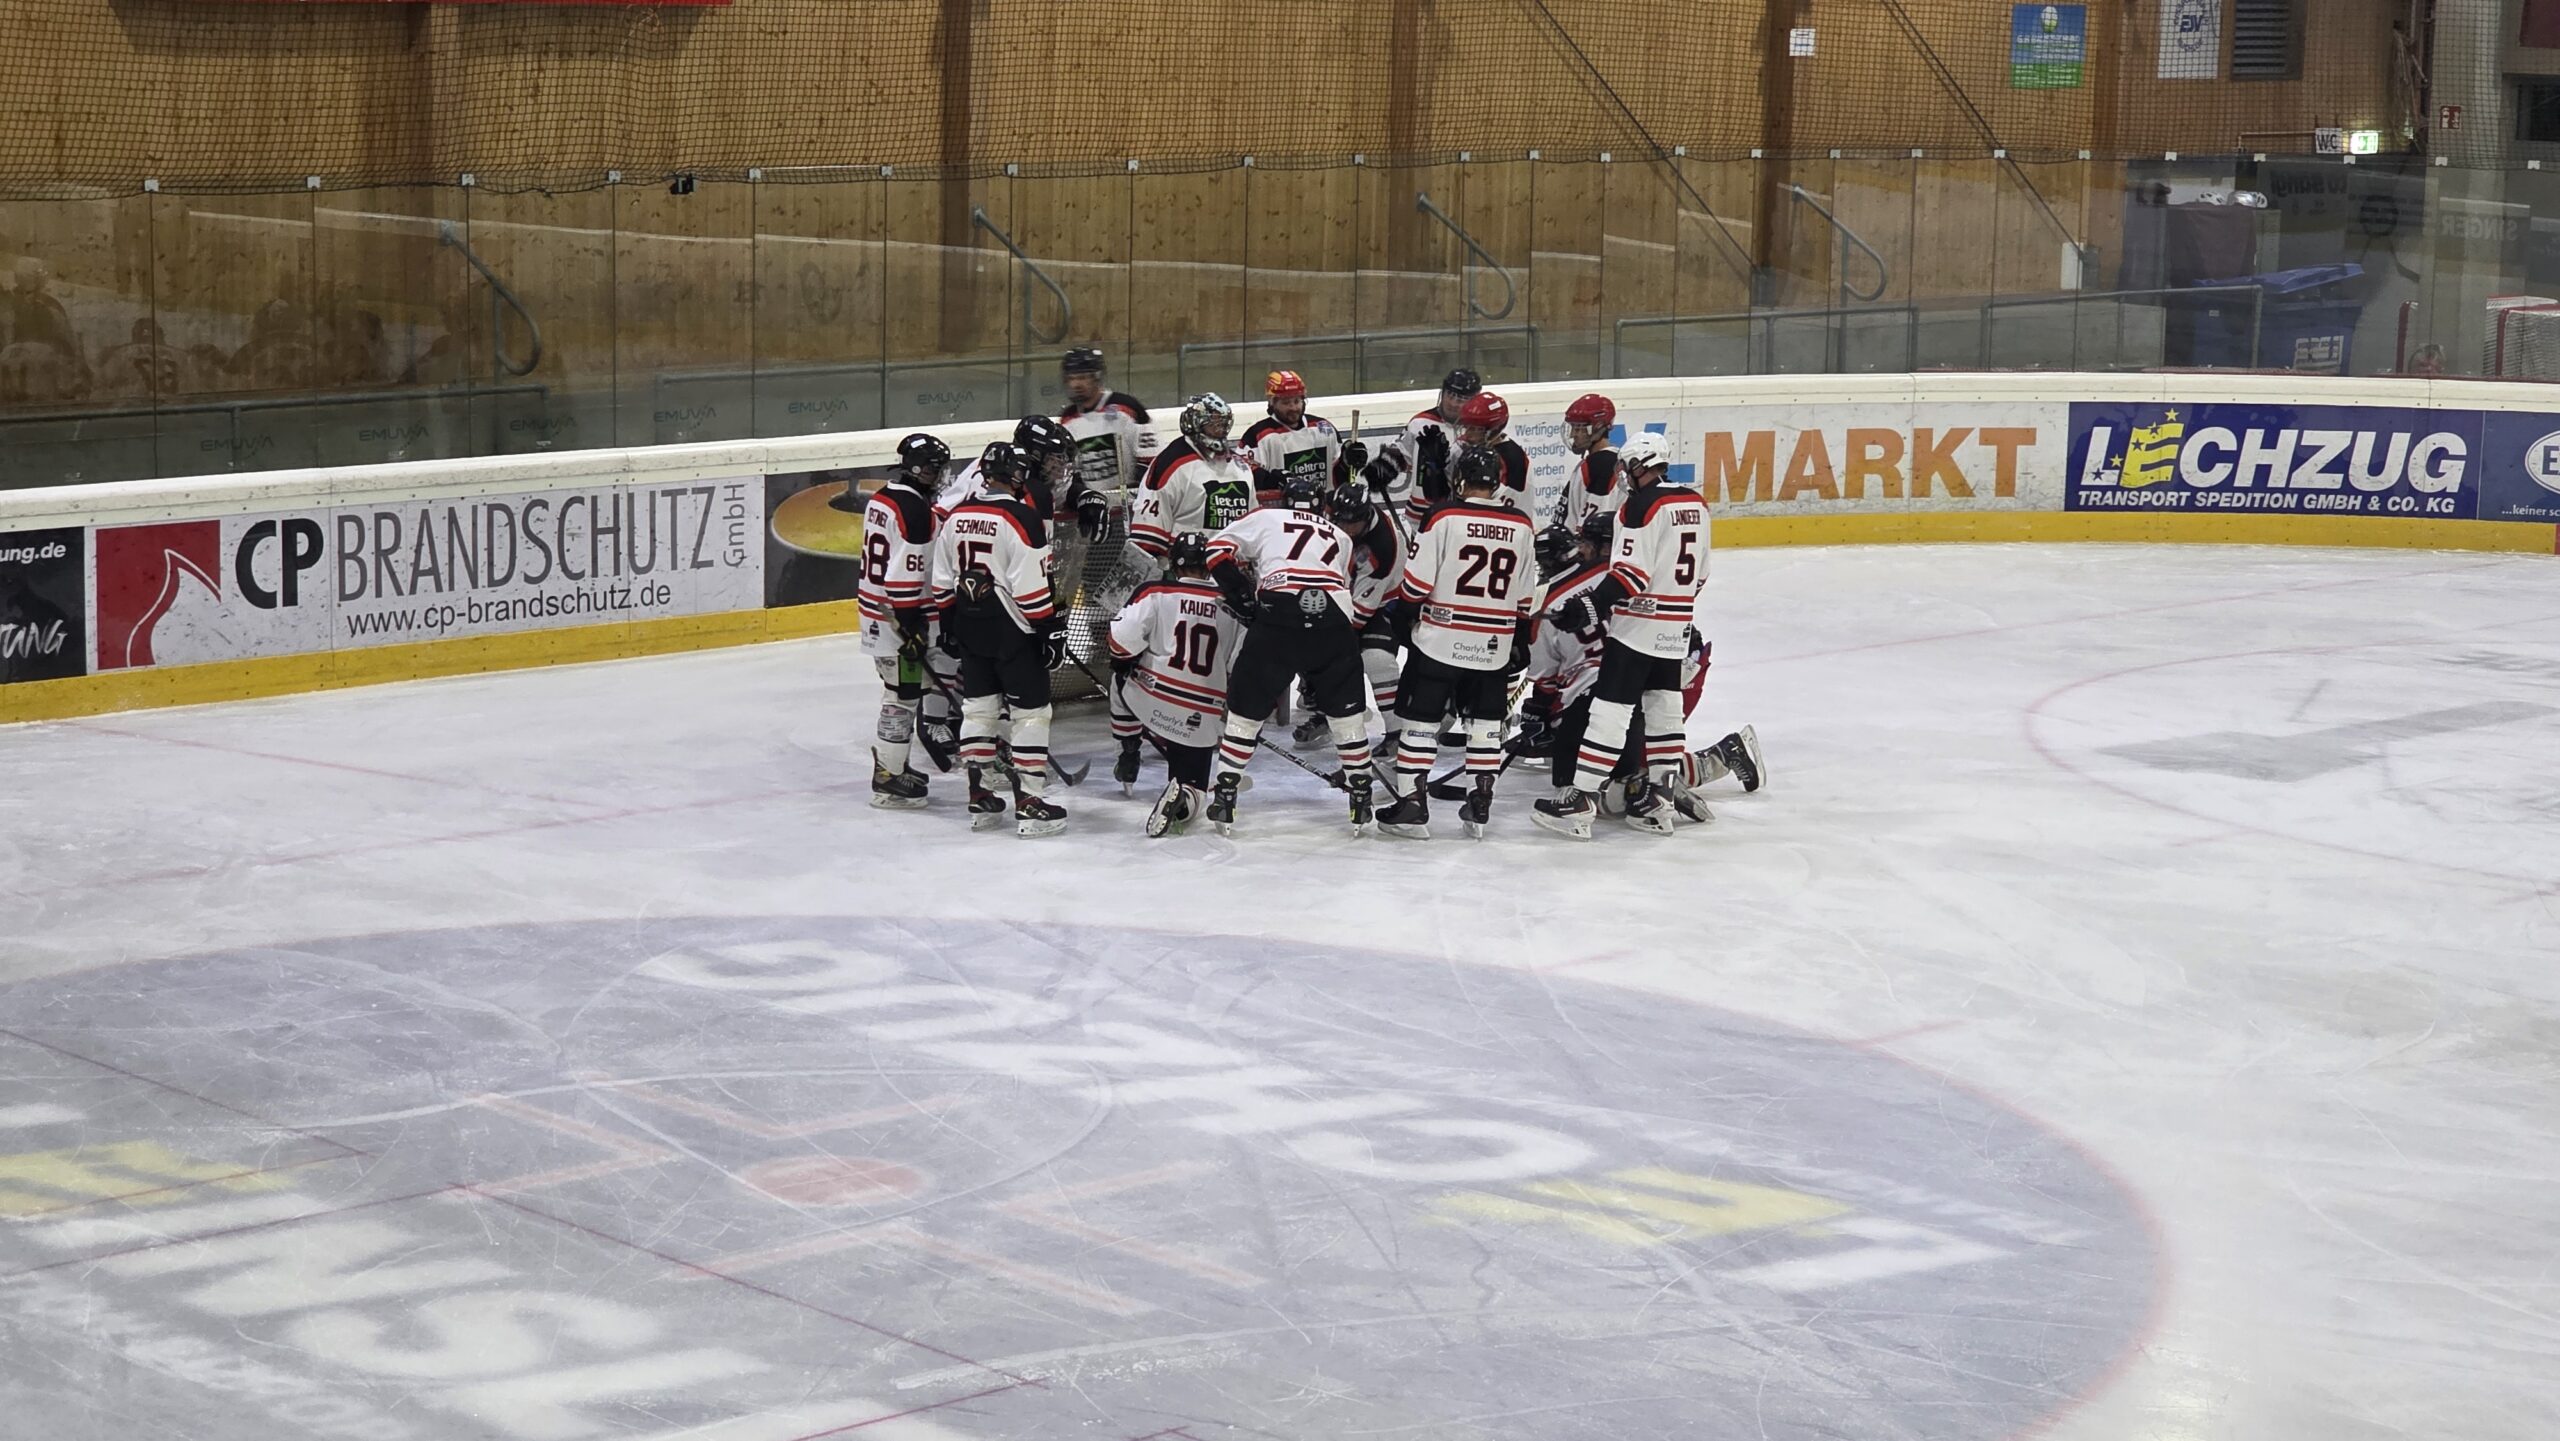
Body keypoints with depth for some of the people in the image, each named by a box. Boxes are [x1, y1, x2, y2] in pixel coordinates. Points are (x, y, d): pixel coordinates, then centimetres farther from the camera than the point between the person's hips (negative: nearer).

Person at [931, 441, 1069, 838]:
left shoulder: (956, 517, 5)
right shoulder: (1021, 519, -16)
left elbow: (943, 583, 11)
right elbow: (1032, 587, -18)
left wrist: (949, 624, 21)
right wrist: (1051, 629, -10)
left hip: (970, 628, 7)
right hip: (1012, 630, -7)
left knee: (978, 707, 15)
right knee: (1031, 711, 0)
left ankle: (979, 797, 19)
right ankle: (1029, 802, -2)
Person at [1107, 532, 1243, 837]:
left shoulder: (1155, 593, -4)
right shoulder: (1231, 608, 3)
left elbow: (1123, 636, -12)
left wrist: (1121, 662, 10)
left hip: (1150, 698, 0)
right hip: (1201, 719, 0)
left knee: (1122, 684, 35)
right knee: (1194, 790, 9)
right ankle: (1185, 796, -26)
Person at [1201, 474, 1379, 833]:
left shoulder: (1266, 518, 24)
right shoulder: (1340, 538, 33)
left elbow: (1219, 551, 13)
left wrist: (1246, 600, 15)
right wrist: (1314, 674, 35)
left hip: (1278, 616, -2)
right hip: (1334, 619, 2)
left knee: (1247, 707, 12)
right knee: (1347, 711, 19)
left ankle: (1224, 797, 11)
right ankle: (1361, 797, 21)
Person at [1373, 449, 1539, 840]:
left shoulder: (1443, 517, -11)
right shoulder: (1521, 526, 2)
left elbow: (1416, 583, -11)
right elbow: (1525, 597, 10)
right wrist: (1521, 641, 22)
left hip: (1440, 640, -3)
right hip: (1494, 646, 3)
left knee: (1421, 719, 4)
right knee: (1485, 723, 14)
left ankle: (1410, 807, 2)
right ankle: (1480, 810, 13)